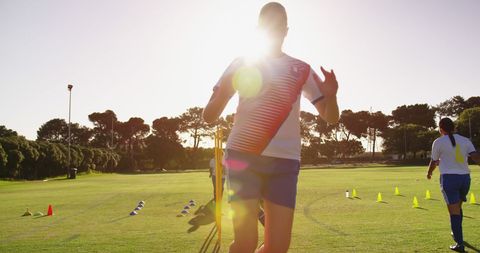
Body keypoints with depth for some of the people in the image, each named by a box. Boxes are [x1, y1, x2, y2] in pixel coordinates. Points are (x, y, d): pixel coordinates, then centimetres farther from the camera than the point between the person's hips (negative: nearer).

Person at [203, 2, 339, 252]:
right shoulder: (242, 64, 10)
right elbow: (209, 116, 7)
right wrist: (222, 93, -16)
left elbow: (331, 117, 15)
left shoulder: (301, 69, 15)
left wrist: (331, 95, -9)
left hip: (285, 159, 2)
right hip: (243, 155, -2)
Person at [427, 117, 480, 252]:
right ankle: (457, 233, 40)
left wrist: (429, 173, 26)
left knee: (454, 211, -3)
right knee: (458, 207, 24)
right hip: (465, 177, 5)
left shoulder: (438, 142, -2)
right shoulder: (465, 140, 7)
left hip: (449, 178, -4)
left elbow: (434, 162, 8)